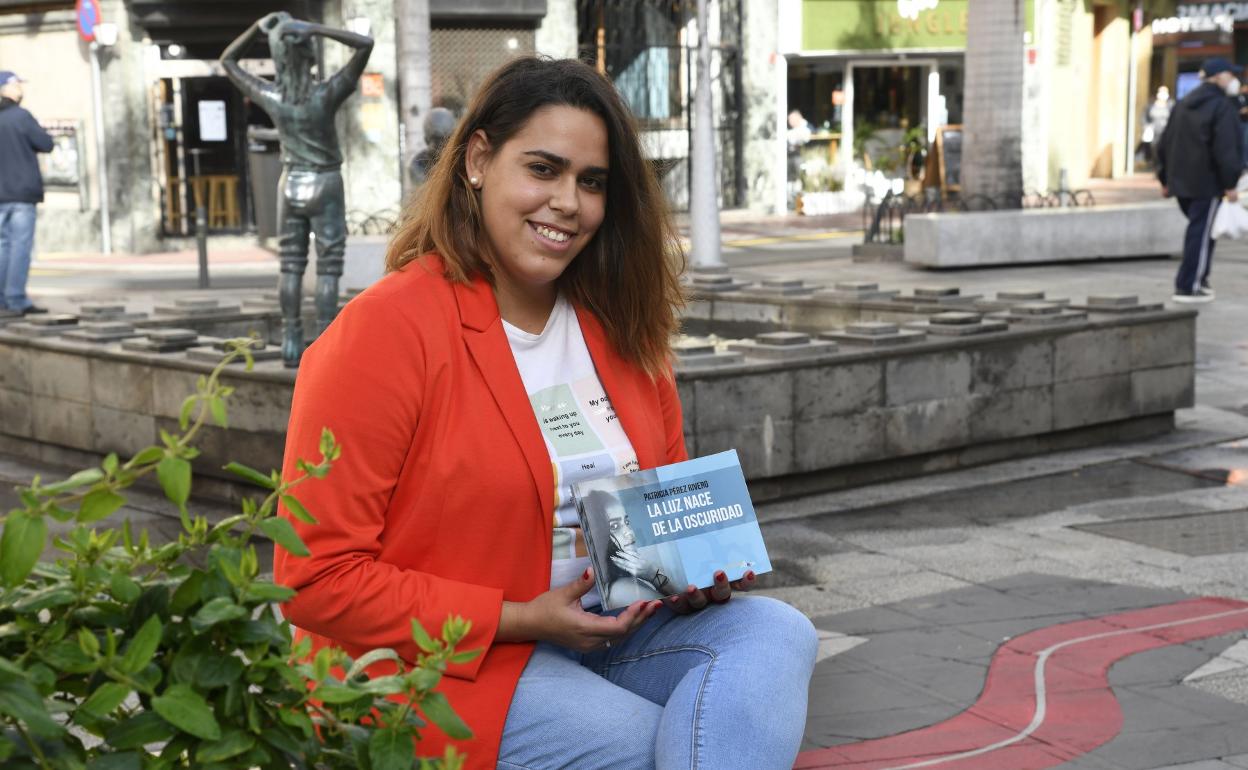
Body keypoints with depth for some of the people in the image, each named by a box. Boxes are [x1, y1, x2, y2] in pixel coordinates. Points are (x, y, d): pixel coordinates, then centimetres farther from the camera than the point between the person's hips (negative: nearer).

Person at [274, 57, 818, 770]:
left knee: (775, 632, -17)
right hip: (442, 669, -7)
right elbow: (318, 581, -15)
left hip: (610, 632, 7)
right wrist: (520, 619, -18)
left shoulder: (618, 328, 7)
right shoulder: (384, 330, -14)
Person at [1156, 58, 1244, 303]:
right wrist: (1230, 184, -15)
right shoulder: (1221, 105, -11)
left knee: (1198, 228, 20)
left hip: (1181, 181, 8)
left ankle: (1199, 278, 23)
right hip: (1208, 182, -8)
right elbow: (1225, 149, -18)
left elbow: (1165, 143, 16)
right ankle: (1187, 287, -3)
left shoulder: (1183, 104, 14)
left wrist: (1166, 179, 20)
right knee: (1201, 232, -2)